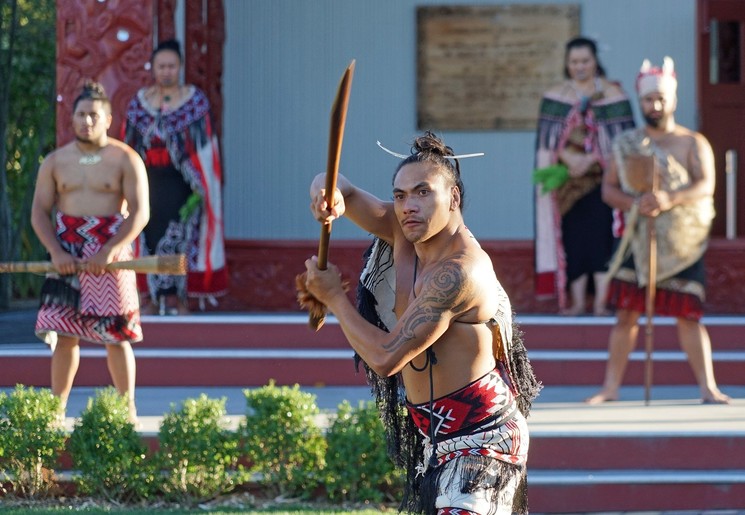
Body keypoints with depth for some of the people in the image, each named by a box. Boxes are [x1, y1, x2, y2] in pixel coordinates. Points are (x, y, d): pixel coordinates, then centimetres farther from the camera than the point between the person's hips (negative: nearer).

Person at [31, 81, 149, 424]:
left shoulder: (125, 160, 0)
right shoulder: (55, 162, 9)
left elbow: (140, 213, -6)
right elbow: (40, 212, 6)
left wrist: (109, 251, -18)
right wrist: (57, 253, -10)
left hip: (110, 257, -2)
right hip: (67, 258, 2)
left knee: (116, 337, -1)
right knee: (64, 335, 0)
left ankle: (128, 409, 7)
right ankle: (56, 410, 5)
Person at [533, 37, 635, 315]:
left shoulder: (613, 94, 1)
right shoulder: (555, 96, 8)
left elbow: (621, 138, -5)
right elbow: (547, 137, 0)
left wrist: (590, 159, -16)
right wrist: (569, 159, -16)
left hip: (602, 177, -2)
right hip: (568, 179, 2)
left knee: (601, 236, -8)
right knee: (573, 237, -1)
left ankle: (601, 301, -7)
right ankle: (577, 300, 3)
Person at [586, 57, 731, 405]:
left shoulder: (693, 143, 2)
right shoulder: (626, 145, 10)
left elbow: (705, 185, -11)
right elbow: (608, 189, 7)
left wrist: (670, 199, -29)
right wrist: (635, 203, -14)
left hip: (682, 242, -2)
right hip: (638, 239, 2)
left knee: (688, 316, -3)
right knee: (626, 313, 0)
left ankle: (708, 387, 2)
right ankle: (611, 387, 6)